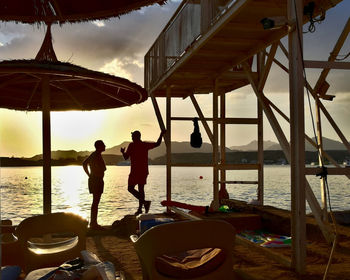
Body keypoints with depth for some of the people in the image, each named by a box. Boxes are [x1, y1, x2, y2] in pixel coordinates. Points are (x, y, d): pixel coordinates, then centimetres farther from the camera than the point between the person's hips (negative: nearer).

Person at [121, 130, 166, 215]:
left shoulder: (131, 145, -9)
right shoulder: (145, 145, 4)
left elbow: (126, 157, -7)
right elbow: (157, 144, 10)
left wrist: (123, 152, 14)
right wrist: (161, 134, 22)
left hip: (135, 171, -6)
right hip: (144, 171, 6)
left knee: (130, 188, 2)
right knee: (141, 189, 13)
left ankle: (144, 202, -15)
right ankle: (140, 208, 16)